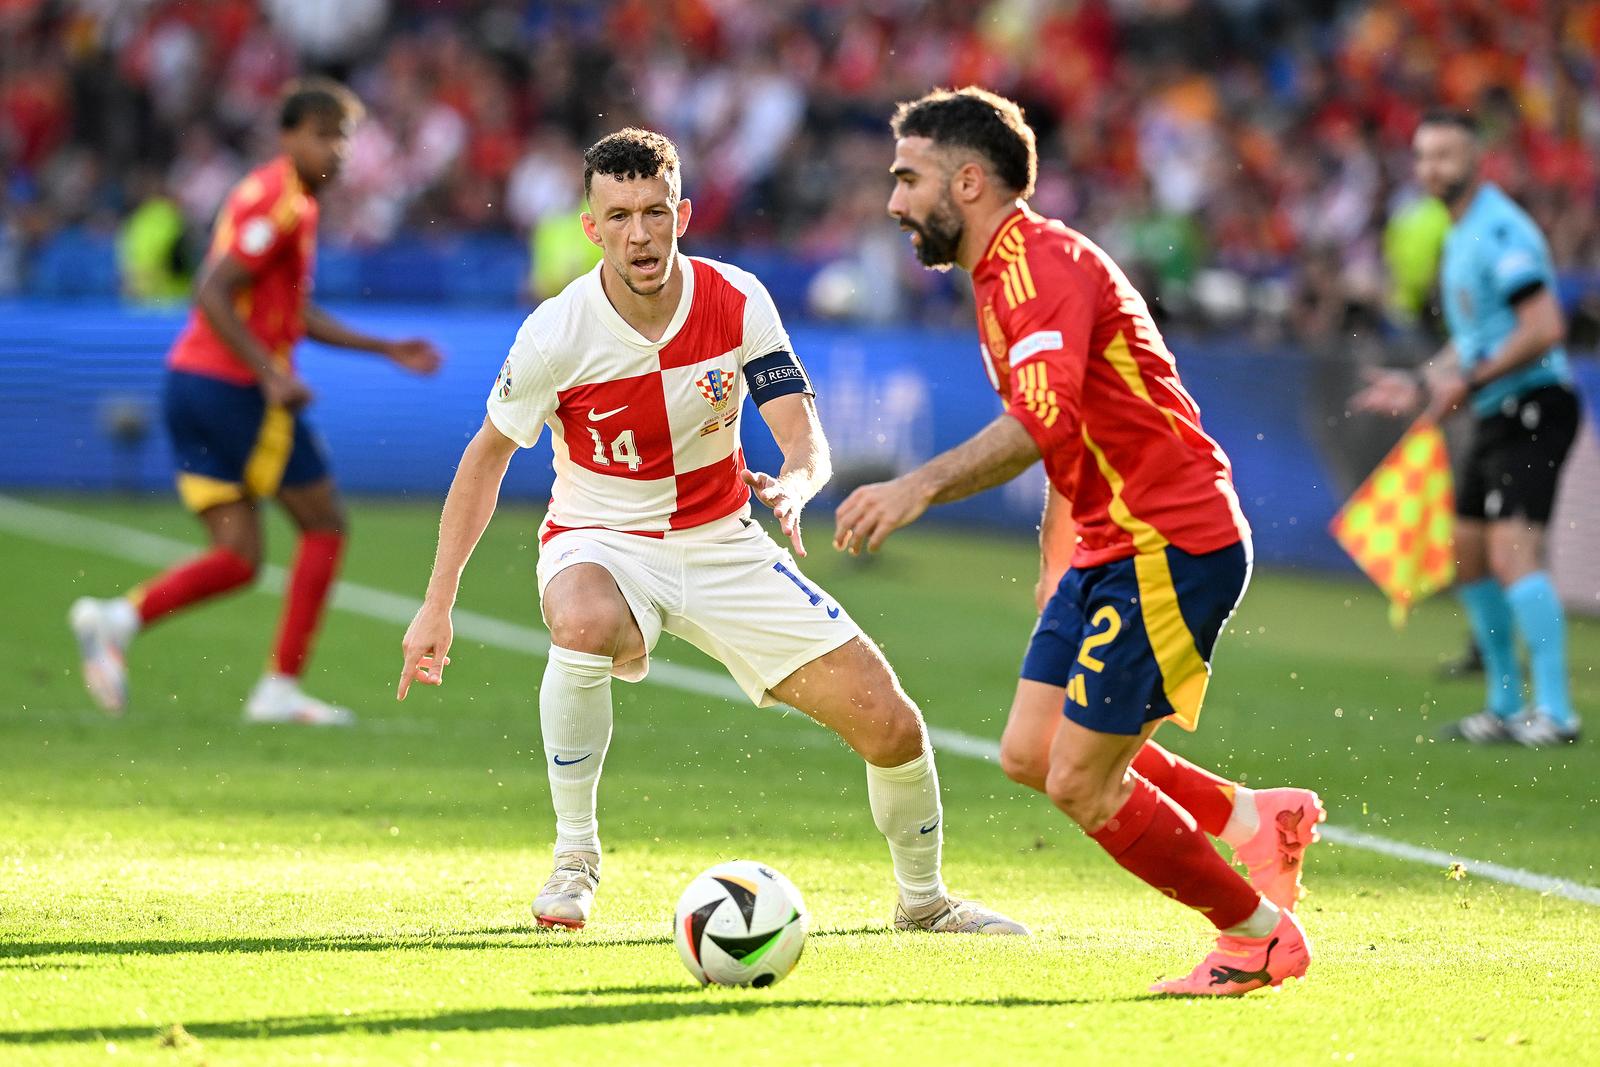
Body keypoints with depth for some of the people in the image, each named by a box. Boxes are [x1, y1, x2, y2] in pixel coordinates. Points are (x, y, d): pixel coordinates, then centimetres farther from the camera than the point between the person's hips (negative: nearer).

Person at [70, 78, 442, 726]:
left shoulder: (295, 204, 20)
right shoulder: (277, 200, -12)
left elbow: (296, 316, 28)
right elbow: (213, 296, -21)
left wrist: (387, 350, 26)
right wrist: (272, 376, -27)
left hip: (193, 382, 9)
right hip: (236, 389, -9)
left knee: (239, 559, 5)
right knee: (325, 525, 2)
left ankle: (118, 617, -12)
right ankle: (282, 688, 1)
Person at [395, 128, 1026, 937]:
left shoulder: (736, 303, -13)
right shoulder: (556, 334, -18)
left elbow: (804, 435, -15)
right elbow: (489, 453, -4)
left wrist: (793, 485, -41)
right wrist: (438, 603, -6)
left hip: (722, 544, 3)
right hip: (600, 543, -3)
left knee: (890, 725, -4)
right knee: (584, 626, -42)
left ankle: (923, 900, 25)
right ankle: (573, 858, -22)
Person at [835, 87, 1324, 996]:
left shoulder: (1043, 263, -17)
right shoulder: (1003, 272, 16)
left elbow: (1043, 421, -33)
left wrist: (920, 488, -41)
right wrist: (1058, 553, 27)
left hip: (1170, 545, -10)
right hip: (1112, 545, 10)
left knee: (1081, 782, -8)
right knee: (1033, 754, 9)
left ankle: (1262, 936, 8)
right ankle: (1255, 819, 17)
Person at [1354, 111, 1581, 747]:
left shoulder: (1500, 230, -15)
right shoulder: (1461, 236, 17)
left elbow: (1544, 329, -24)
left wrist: (1469, 381, -20)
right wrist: (1422, 387, 18)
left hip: (1532, 408, -11)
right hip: (1496, 415, 11)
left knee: (1513, 551, -19)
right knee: (1468, 558, 12)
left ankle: (1555, 712, -21)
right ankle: (1505, 707, 21)